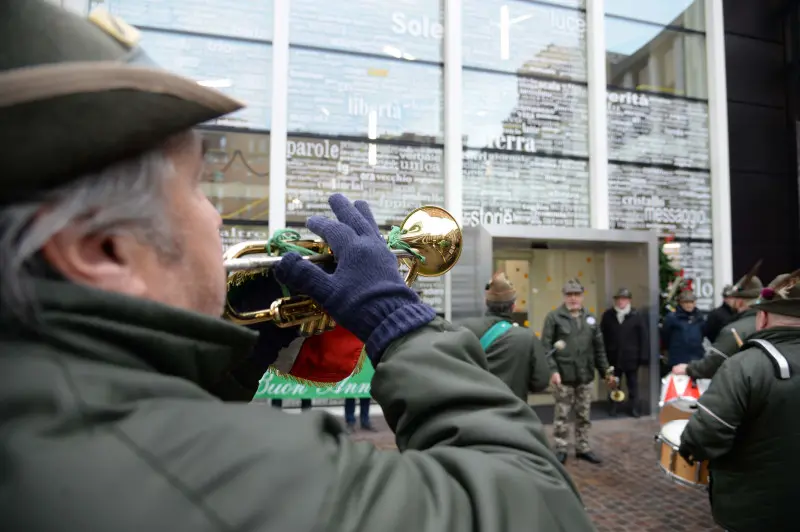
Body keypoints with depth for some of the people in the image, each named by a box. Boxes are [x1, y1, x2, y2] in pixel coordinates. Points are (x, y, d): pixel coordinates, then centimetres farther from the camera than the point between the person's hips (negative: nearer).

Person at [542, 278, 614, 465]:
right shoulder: (554, 317, -6)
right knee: (561, 416, 6)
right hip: (563, 376, -4)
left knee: (584, 416, 14)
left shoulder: (590, 318, 10)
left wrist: (605, 370, 11)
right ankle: (560, 449, 18)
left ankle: (583, 448, 28)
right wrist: (552, 370, -18)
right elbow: (546, 346, -10)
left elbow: (599, 347, 14)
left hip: (585, 376, 5)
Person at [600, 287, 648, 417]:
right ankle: (613, 407, 27)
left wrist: (644, 356, -12)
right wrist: (603, 355, -5)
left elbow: (643, 337, -8)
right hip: (613, 357, 1)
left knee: (633, 384, 13)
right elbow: (602, 336, -2)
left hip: (631, 357, -1)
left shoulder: (637, 316, -6)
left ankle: (634, 408, 25)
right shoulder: (608, 315, -2)